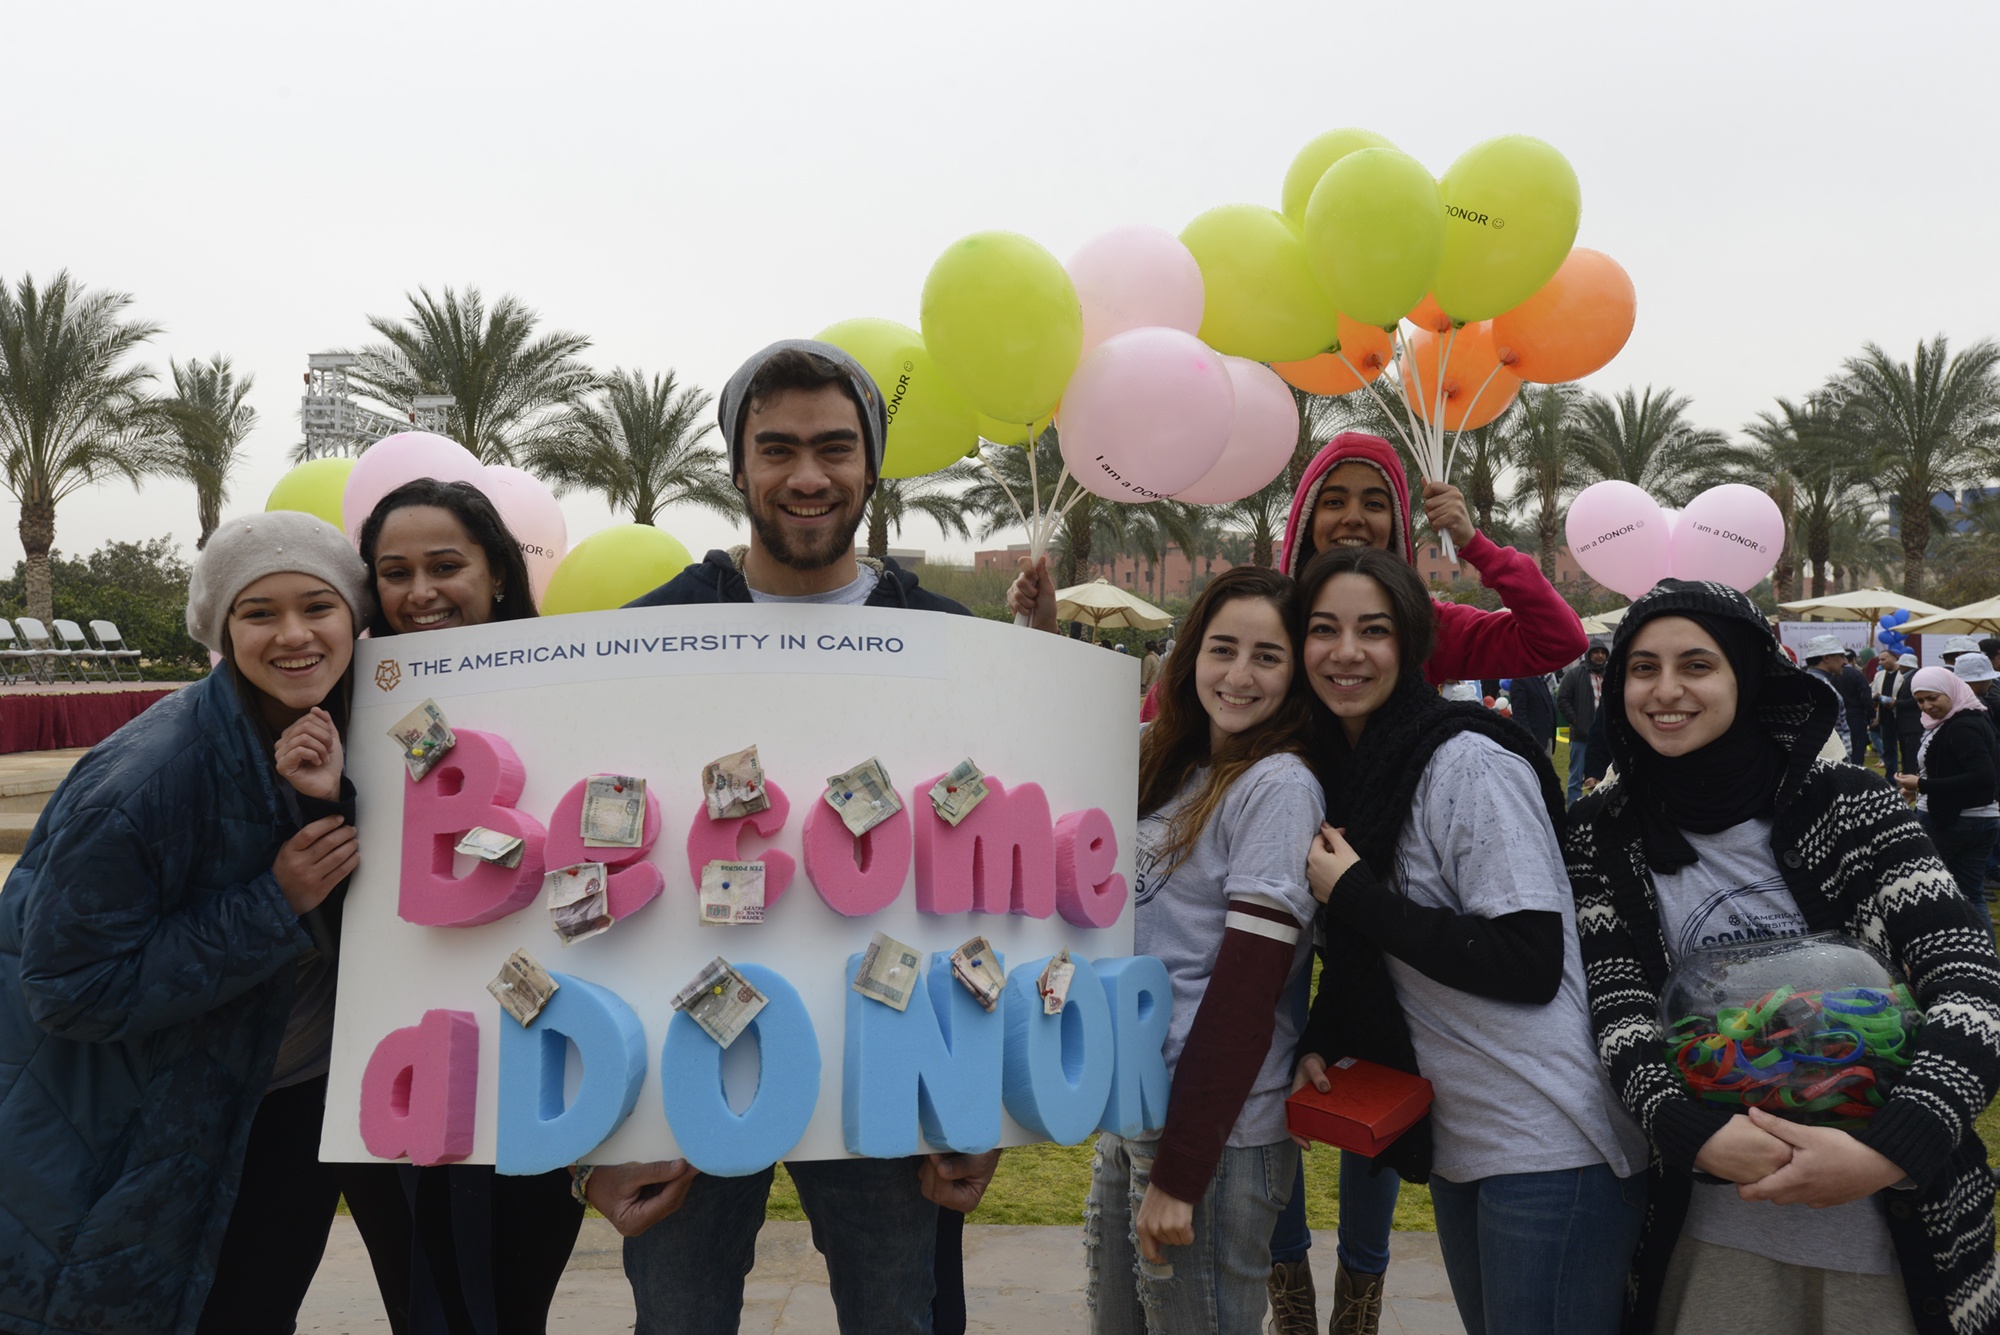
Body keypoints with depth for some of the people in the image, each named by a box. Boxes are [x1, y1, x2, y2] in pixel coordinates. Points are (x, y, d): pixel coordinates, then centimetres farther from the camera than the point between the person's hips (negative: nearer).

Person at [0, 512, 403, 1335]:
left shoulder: (354, 738, -11)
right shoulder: (145, 782, -28)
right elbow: (69, 988, -24)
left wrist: (338, 800, -30)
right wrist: (274, 904, -30)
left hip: (307, 1088, 5)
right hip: (150, 1129, -4)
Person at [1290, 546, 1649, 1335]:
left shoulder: (1470, 763, -17)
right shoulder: (1345, 769, 7)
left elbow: (1531, 963, -23)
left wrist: (1355, 895, -20)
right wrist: (1317, 1046, 0)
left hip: (1551, 1147, -8)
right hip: (1456, 1143, 8)